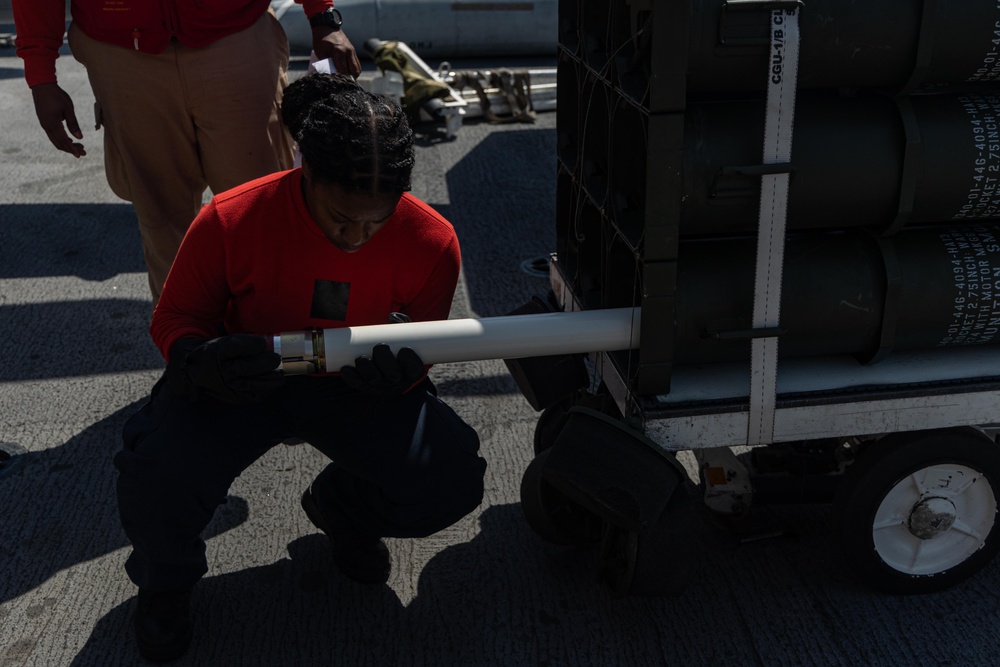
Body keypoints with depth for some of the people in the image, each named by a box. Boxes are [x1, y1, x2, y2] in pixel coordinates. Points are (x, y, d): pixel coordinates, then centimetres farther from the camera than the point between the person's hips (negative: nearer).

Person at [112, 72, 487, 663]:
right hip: (241, 383, -1)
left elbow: (422, 345, -2)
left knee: (453, 482, -21)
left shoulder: (431, 242, -18)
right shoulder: (230, 222, -23)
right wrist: (203, 362, -32)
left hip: (355, 390, 2)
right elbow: (175, 319, -7)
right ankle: (166, 581, 11)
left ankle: (342, 508, 17)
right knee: (153, 482, -30)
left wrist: (400, 370, -29)